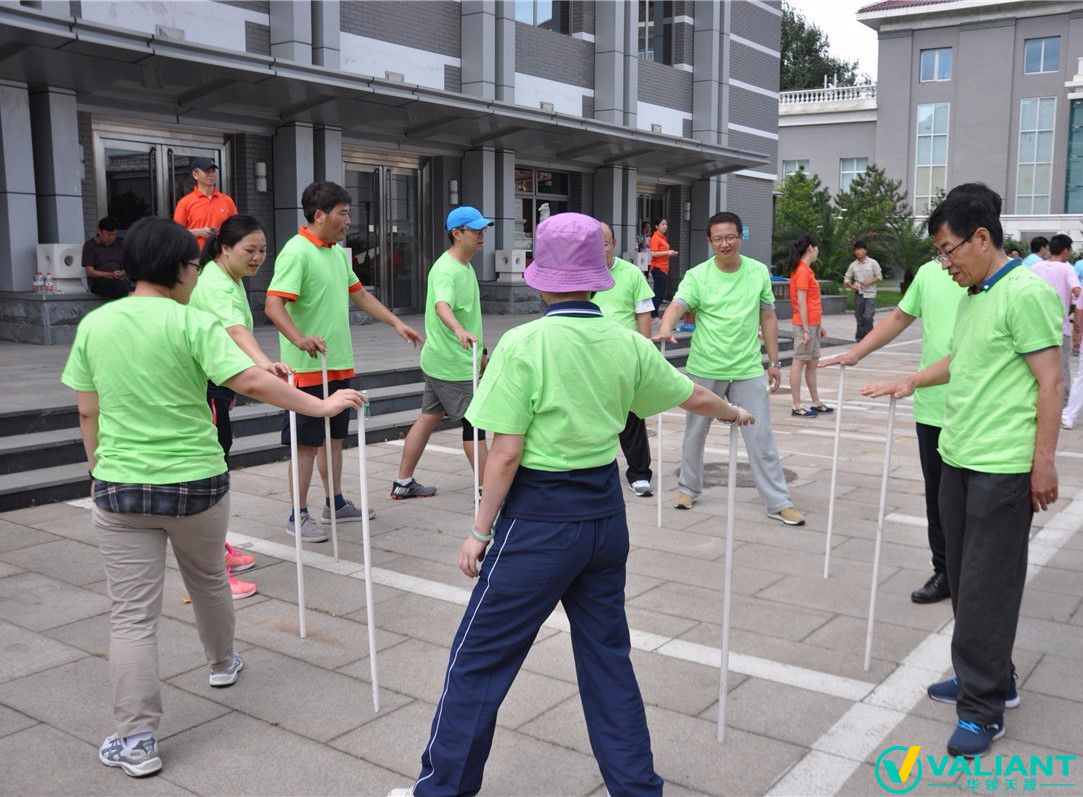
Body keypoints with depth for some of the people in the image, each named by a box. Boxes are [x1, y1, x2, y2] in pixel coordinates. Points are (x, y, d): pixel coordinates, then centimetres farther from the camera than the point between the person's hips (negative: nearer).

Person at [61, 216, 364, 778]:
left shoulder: (94, 324, 1)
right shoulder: (192, 323, -11)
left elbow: (87, 411, 6)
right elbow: (251, 382, -21)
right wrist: (321, 407, -14)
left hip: (120, 486, 2)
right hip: (196, 482, -1)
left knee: (132, 613, 5)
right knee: (208, 579, 25)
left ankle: (136, 741, 5)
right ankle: (222, 663, 49)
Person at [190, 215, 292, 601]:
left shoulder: (230, 279, 11)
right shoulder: (217, 286, -23)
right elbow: (236, 330, -43)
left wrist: (231, 387, 27)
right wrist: (265, 363, -60)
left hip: (216, 384, 10)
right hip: (204, 390, -10)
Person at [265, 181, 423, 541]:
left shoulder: (337, 252, 13)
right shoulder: (297, 252, -16)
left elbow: (359, 294, 23)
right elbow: (273, 305, -25)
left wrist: (396, 323, 18)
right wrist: (299, 338, -41)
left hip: (339, 363, 9)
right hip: (308, 366, -9)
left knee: (334, 437, 16)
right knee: (307, 443, -1)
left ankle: (335, 504, 28)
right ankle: (299, 516, 9)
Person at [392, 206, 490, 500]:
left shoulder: (464, 266, 14)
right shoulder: (447, 270, -20)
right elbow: (442, 305, -40)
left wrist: (477, 351, 33)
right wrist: (459, 330, -60)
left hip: (439, 361, 10)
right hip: (453, 365, -10)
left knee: (428, 418, 14)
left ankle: (403, 483, 21)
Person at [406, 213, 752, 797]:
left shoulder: (522, 345, -15)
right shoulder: (627, 344, 0)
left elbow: (505, 453, -16)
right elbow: (693, 397, 15)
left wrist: (481, 531, -5)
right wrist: (734, 413, 36)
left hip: (539, 520, -5)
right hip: (605, 512, 6)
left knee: (478, 657, 8)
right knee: (607, 654, 19)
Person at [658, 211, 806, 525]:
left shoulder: (759, 272, 3)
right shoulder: (697, 276, -5)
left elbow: (768, 317, 10)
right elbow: (678, 304, -21)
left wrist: (774, 361, 9)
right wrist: (665, 329, -43)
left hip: (748, 370, 1)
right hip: (705, 369, -1)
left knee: (761, 436, 1)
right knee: (695, 432, 13)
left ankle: (779, 503, 8)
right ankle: (688, 487, 34)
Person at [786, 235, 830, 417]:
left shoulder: (805, 270, 16)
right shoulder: (803, 271, -14)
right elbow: (801, 302, -19)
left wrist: (819, 325, 21)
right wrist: (806, 330, -21)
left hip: (813, 323, 10)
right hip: (805, 324, -10)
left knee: (812, 363, 14)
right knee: (799, 363, -6)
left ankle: (816, 403, 21)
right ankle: (797, 407, -3)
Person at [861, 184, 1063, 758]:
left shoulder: (1026, 293, -13)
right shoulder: (971, 297, 14)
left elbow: (1050, 379, -15)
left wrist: (1044, 461, -16)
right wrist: (910, 383, 23)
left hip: (1004, 467, -9)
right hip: (958, 457, 9)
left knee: (986, 587, -3)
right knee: (964, 577, 15)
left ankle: (982, 709, 7)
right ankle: (991, 680, 30)